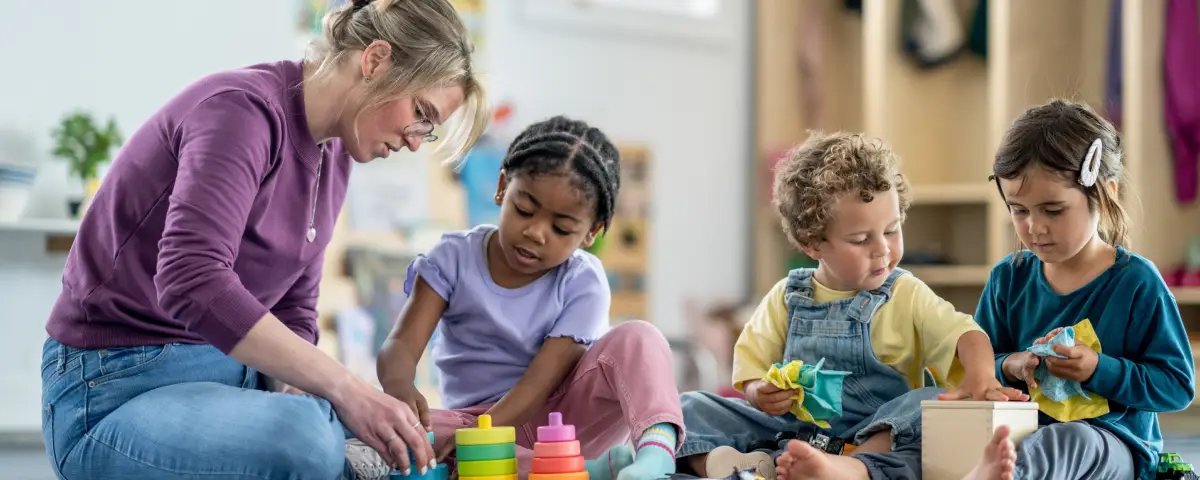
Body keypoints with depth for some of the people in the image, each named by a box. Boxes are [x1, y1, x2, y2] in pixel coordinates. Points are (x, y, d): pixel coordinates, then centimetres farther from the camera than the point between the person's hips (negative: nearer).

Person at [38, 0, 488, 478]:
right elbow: (193, 282, -32)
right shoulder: (244, 108, -18)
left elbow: (293, 311, 12)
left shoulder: (332, 155, 10)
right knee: (303, 437, -37)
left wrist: (296, 389, -10)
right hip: (118, 391, -8)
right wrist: (344, 388, -33)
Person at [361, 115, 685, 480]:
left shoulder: (582, 283, -9)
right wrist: (397, 385, -39)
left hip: (560, 417, -1)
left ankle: (656, 444, -50)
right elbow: (402, 344, -13)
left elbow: (541, 380, -18)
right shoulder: (453, 259, -4)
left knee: (637, 338, -21)